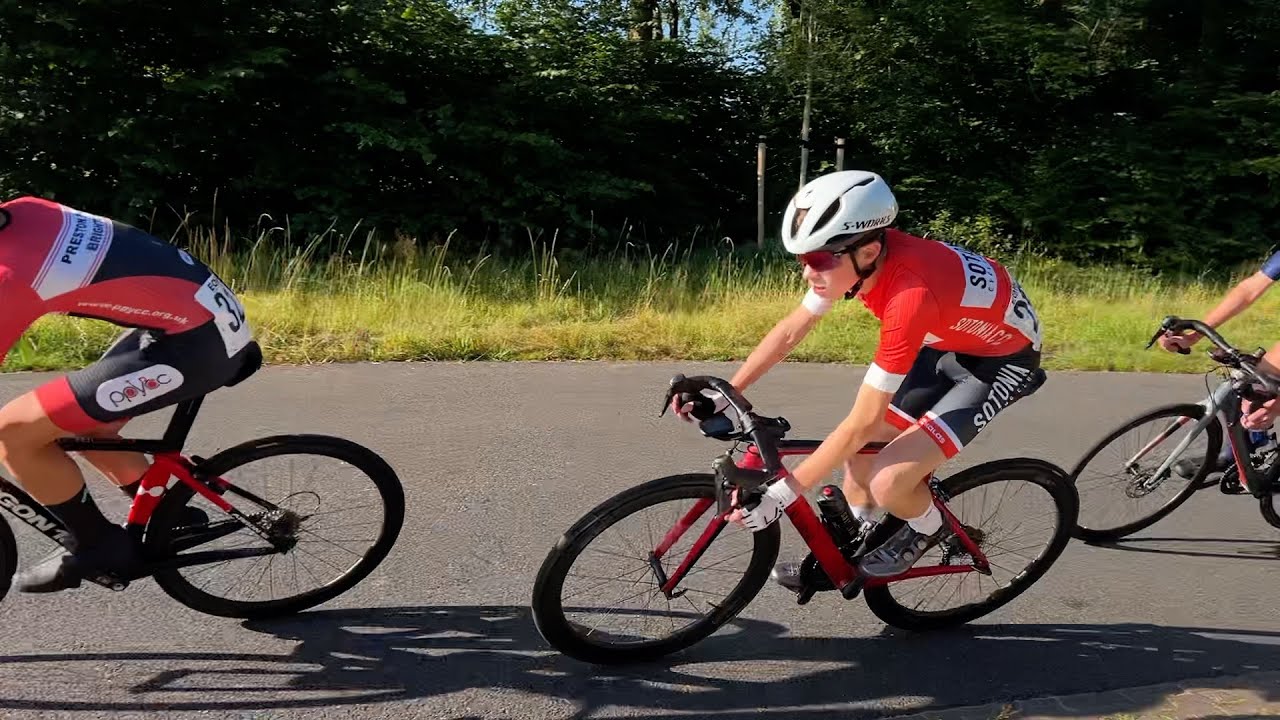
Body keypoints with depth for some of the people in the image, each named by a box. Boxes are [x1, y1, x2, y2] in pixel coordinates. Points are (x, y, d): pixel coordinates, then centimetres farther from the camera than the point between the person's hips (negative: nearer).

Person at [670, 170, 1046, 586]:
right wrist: (720, 397, -10)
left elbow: (861, 425, -33)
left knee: (887, 483, -19)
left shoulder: (910, 295, -39)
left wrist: (781, 494, -28)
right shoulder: (863, 256, -17)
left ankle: (928, 528, 13)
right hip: (948, 339, 8)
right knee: (859, 452, 8)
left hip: (1001, 358, -8)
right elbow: (789, 332, -5)